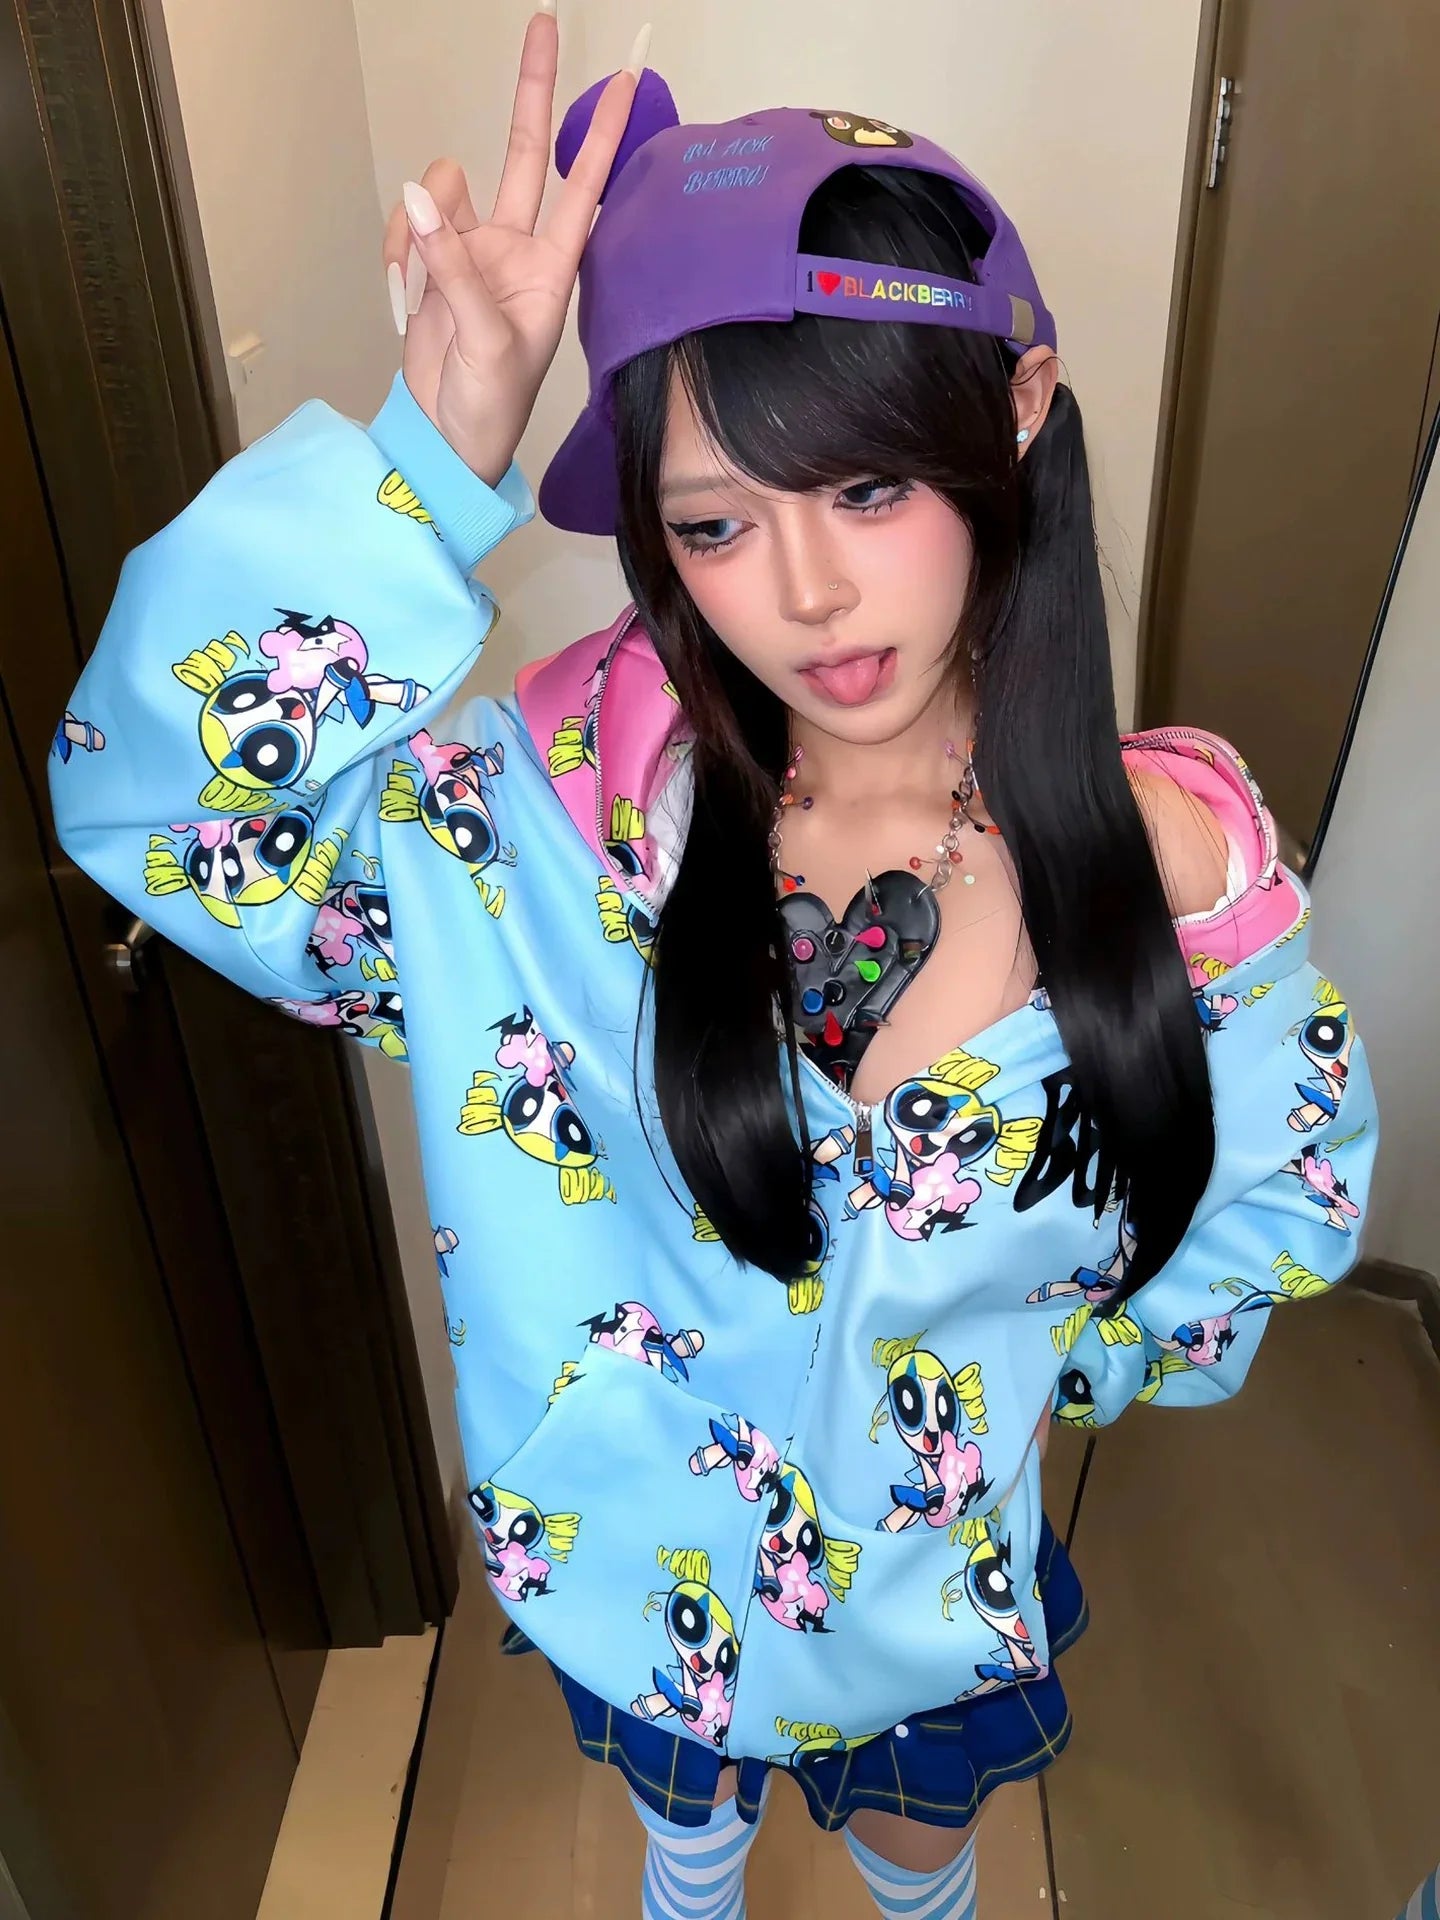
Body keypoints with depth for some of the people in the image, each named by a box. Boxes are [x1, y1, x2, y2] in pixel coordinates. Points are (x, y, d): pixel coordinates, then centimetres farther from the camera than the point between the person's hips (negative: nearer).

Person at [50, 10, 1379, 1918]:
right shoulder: (591, 787, -25)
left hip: (944, 1573, 0)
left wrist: (1049, 1361, -9)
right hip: (640, 1541, 1)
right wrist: (435, 453, -40)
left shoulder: (1175, 853, -23)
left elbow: (1282, 1198, -7)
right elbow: (160, 804, -31)